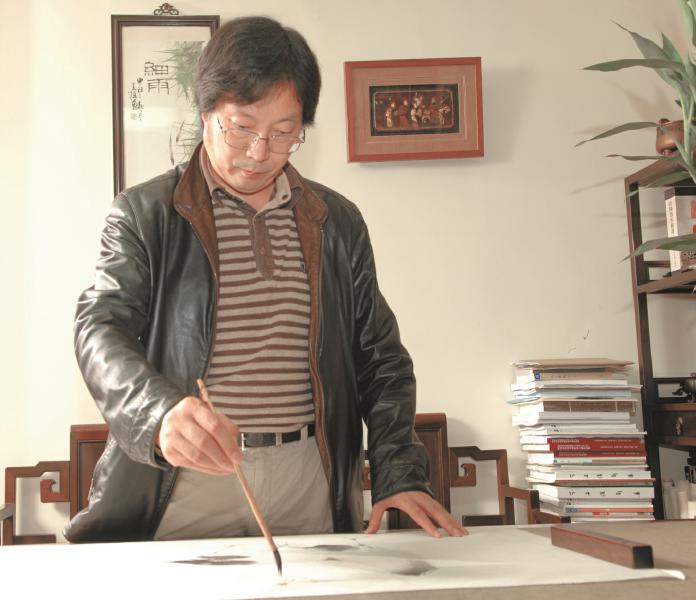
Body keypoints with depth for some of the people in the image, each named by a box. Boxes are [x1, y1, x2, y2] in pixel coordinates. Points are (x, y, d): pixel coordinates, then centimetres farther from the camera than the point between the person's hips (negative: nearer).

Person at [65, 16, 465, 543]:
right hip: (185, 486, -2)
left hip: (310, 487, 3)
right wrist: (162, 414, -30)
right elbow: (101, 330, -9)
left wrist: (400, 474, -1)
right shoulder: (144, 214, 2)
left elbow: (381, 359, 12)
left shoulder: (339, 223, 11)